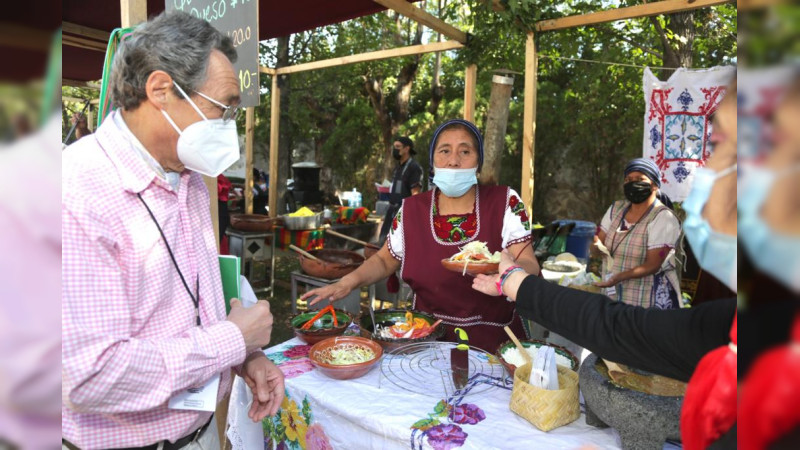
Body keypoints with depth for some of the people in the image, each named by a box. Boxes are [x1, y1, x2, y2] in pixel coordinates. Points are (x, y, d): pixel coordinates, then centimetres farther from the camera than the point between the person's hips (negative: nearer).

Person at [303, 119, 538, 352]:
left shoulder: (505, 202, -4)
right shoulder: (411, 210, 1)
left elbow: (530, 266, -9)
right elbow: (385, 260, 13)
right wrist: (349, 281, -4)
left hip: (493, 342, -2)